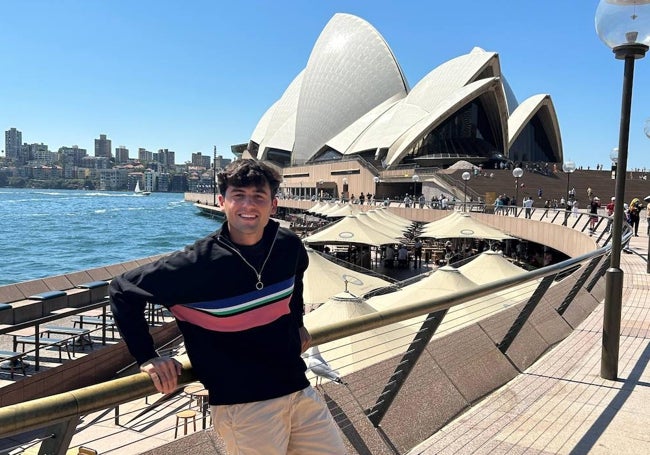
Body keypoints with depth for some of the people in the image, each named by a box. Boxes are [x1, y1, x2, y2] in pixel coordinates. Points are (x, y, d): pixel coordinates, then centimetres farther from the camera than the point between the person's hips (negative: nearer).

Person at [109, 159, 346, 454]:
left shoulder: (289, 246, -3)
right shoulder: (196, 264, -19)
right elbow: (122, 290, -7)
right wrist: (147, 358, -10)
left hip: (300, 390, 6)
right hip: (242, 405, -5)